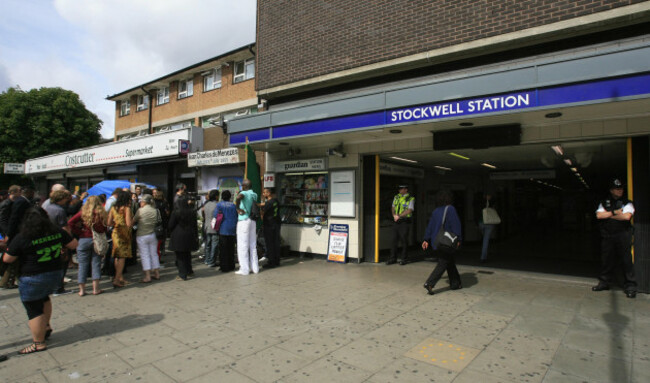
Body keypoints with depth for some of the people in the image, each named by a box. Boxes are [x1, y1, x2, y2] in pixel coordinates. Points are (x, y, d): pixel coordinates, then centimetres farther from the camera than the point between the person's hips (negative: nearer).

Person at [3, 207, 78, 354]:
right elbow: (73, 244, 6)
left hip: (32, 280, -5)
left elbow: (7, 259, -8)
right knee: (43, 297, 31)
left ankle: (39, 343, 17)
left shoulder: (22, 238, -17)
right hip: (55, 275, 5)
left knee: (34, 310, 7)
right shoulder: (58, 232, -5)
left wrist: (8, 250, 12)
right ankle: (46, 326, 35)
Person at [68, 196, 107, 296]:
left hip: (84, 239, 0)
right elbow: (105, 228, -4)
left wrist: (79, 233, -4)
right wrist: (101, 235, 8)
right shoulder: (102, 213, -2)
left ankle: (82, 290, 10)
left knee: (82, 264, 7)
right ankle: (96, 289, 8)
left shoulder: (83, 212, -3)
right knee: (96, 263, 7)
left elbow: (70, 222, -10)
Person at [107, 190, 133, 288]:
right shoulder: (126, 208, -13)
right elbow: (129, 224, -19)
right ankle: (117, 280, -4)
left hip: (115, 233, 7)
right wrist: (132, 219, 0)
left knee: (117, 257, 15)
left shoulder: (113, 208, 5)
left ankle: (120, 277, 24)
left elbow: (109, 223, 6)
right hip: (124, 234, -7)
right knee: (122, 257, -2)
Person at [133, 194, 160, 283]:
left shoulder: (140, 210, -11)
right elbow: (159, 221, 5)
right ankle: (157, 273, 20)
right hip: (152, 235, 4)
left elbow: (134, 221, -2)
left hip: (142, 235, -4)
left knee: (144, 255, 2)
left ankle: (147, 276, 2)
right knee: (154, 254, 13)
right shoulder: (155, 210, -2)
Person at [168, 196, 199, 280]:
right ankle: (189, 272, 27)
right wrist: (196, 236, 10)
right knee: (187, 255, 18)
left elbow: (170, 226, -8)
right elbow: (195, 225, 3)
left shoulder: (175, 213, -13)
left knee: (180, 257, 4)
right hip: (189, 237, 4)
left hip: (179, 237, -4)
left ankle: (182, 275, 8)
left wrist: (171, 232, 13)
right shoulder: (192, 212, -1)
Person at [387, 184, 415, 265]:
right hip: (396, 221, 5)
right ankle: (393, 258, 12)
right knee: (394, 239, 5)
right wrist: (394, 215, -4)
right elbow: (393, 207, 15)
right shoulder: (396, 197, 14)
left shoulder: (411, 198, -3)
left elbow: (409, 210, -12)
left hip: (404, 221, -5)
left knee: (404, 240, -1)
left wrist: (399, 216, -15)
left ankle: (404, 259, 10)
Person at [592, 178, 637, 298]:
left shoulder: (627, 203, 5)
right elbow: (599, 215, -2)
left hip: (623, 236, -2)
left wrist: (608, 215, -6)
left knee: (626, 260, -2)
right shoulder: (604, 203, 12)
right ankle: (604, 282, 18)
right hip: (607, 237, 2)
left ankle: (630, 286, 6)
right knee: (607, 260, 8)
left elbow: (627, 216, -12)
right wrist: (614, 212, -9)